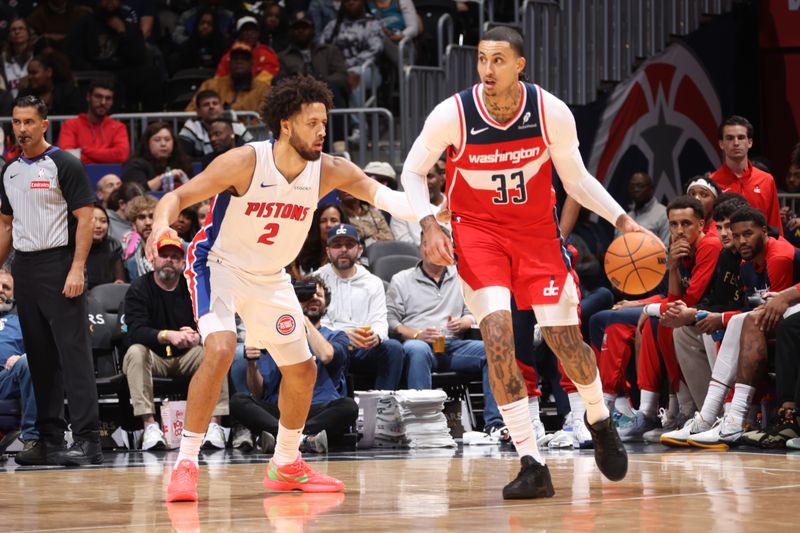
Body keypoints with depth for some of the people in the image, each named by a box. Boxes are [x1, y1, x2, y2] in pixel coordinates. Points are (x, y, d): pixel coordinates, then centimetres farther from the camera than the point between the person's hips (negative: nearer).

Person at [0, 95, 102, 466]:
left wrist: (77, 269, -18)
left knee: (74, 353, -10)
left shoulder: (64, 165, -6)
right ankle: (50, 440, 13)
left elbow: (85, 218, -10)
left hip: (59, 265, -7)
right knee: (40, 358, 9)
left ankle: (87, 439, -13)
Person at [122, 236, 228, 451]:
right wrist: (168, 336, -37)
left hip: (187, 357, 2)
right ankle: (149, 425, -39)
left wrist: (196, 337, -32)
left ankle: (214, 424, -33)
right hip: (153, 358, -2)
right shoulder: (139, 289, -4)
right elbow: (136, 332, -19)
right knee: (135, 352, -33)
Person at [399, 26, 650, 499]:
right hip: (478, 230, -1)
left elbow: (576, 178, 1)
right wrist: (429, 226, -17)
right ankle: (533, 465, -16)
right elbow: (414, 171, -3)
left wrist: (622, 220, -9)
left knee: (565, 337, 0)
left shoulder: (552, 113, -15)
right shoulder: (453, 115, -18)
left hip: (537, 230, 1)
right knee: (498, 333, -19)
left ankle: (600, 421, 34)